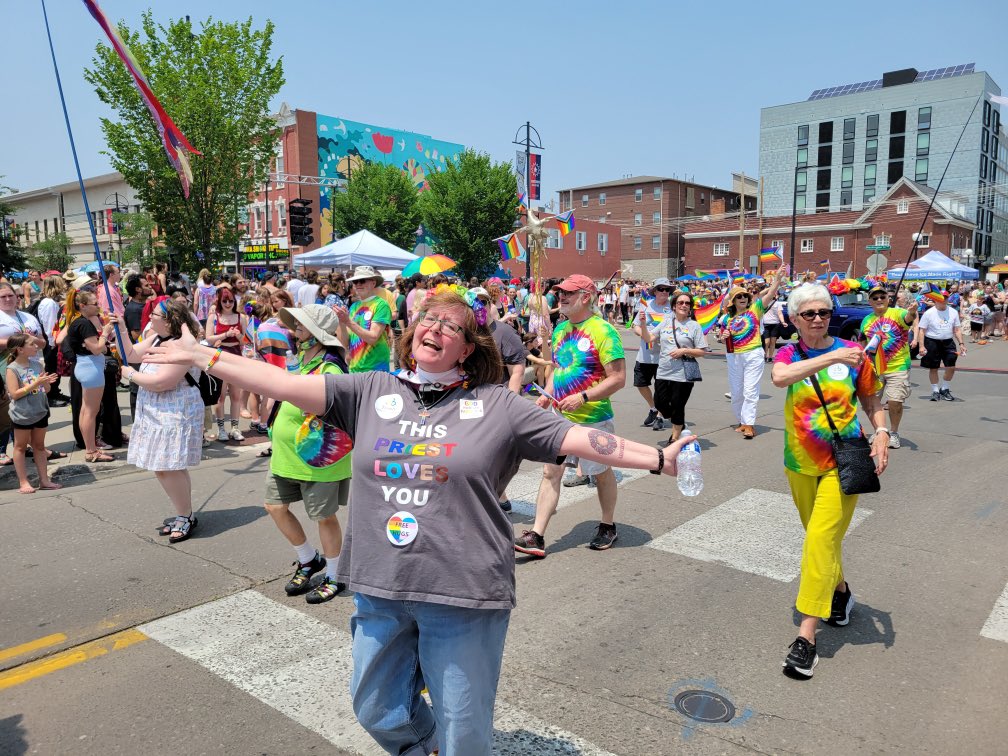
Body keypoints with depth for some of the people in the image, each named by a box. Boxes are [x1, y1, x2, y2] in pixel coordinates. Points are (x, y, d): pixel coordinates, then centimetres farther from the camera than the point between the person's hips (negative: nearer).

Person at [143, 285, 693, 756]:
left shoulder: (496, 405, -4)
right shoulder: (371, 391, 2)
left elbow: (578, 438, -5)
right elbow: (288, 384, -2)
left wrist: (658, 458, -7)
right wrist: (203, 356, -6)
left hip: (463, 594, -3)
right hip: (379, 587, 4)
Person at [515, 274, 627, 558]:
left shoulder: (602, 331, -16)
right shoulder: (560, 329, 7)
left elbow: (618, 378, -19)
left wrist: (583, 397, -26)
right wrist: (547, 394, 3)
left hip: (593, 418, -6)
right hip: (561, 416, 7)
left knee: (602, 472, 13)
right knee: (550, 472, 2)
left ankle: (608, 527, 34)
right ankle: (536, 537, 5)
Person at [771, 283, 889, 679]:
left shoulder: (851, 352, -4)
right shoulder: (789, 354, -3)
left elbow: (872, 401, 7)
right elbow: (780, 377, -28)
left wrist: (882, 431, -11)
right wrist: (832, 358, -34)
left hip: (843, 463, -2)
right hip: (801, 464, 3)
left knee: (821, 539, -12)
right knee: (823, 538, 19)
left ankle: (806, 635, -10)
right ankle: (841, 591, 47)